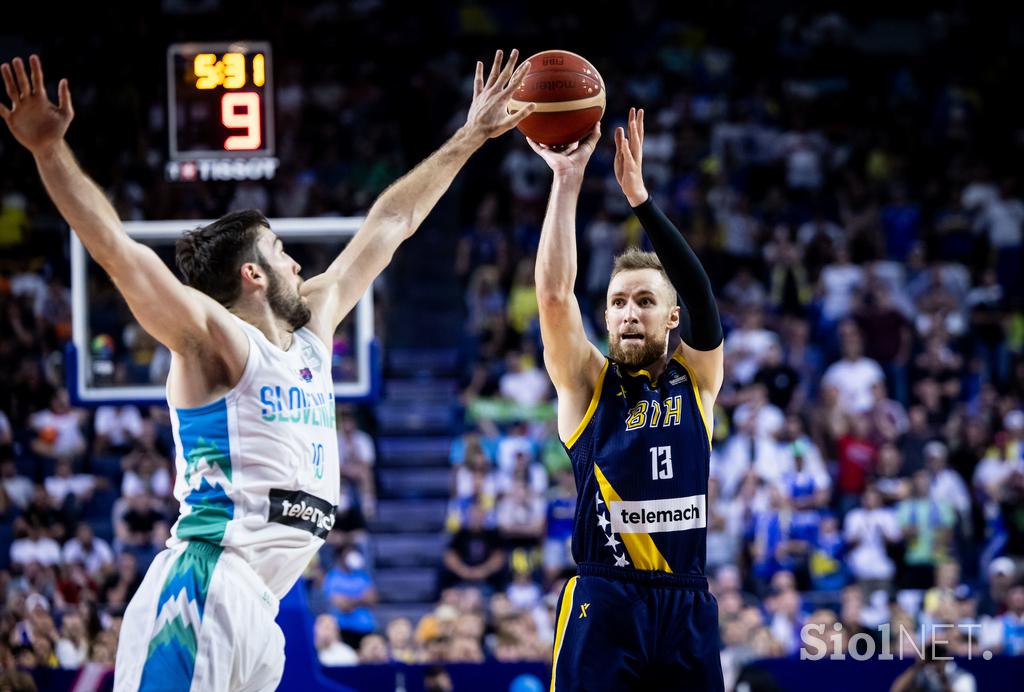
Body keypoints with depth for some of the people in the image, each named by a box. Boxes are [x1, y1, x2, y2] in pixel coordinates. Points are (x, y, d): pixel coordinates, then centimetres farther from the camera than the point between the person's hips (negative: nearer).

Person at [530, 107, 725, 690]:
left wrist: (639, 194, -14)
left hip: (687, 609, 2)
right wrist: (568, 181, -13)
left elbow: (699, 292, -6)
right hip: (603, 604, -2)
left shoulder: (696, 379, 10)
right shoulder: (588, 383, 6)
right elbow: (554, 293, -8)